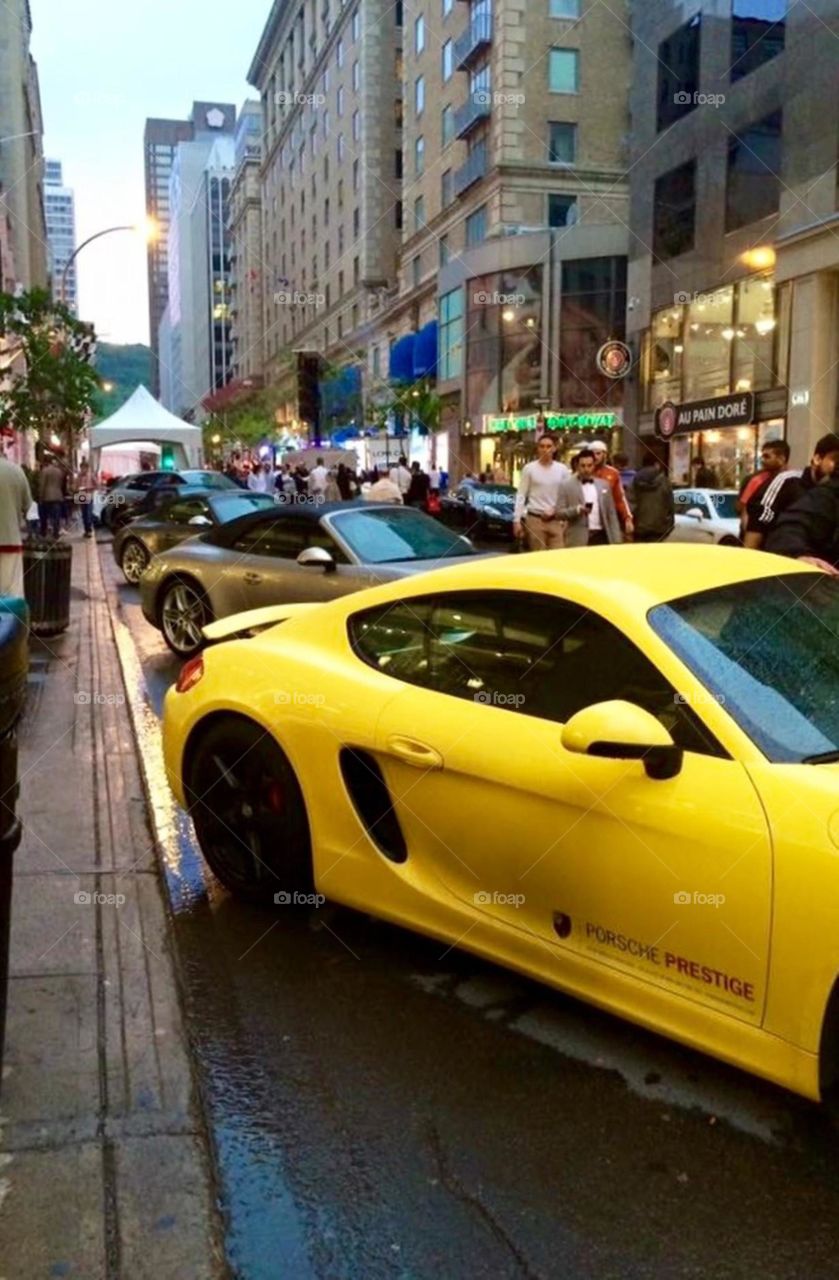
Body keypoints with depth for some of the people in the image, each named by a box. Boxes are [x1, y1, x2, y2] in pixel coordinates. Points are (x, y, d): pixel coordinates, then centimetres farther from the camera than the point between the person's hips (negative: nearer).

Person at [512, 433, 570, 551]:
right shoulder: (529, 469, 1)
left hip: (556, 520, 2)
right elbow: (521, 496, 2)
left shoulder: (562, 469, 7)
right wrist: (517, 520, -4)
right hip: (535, 519, -2)